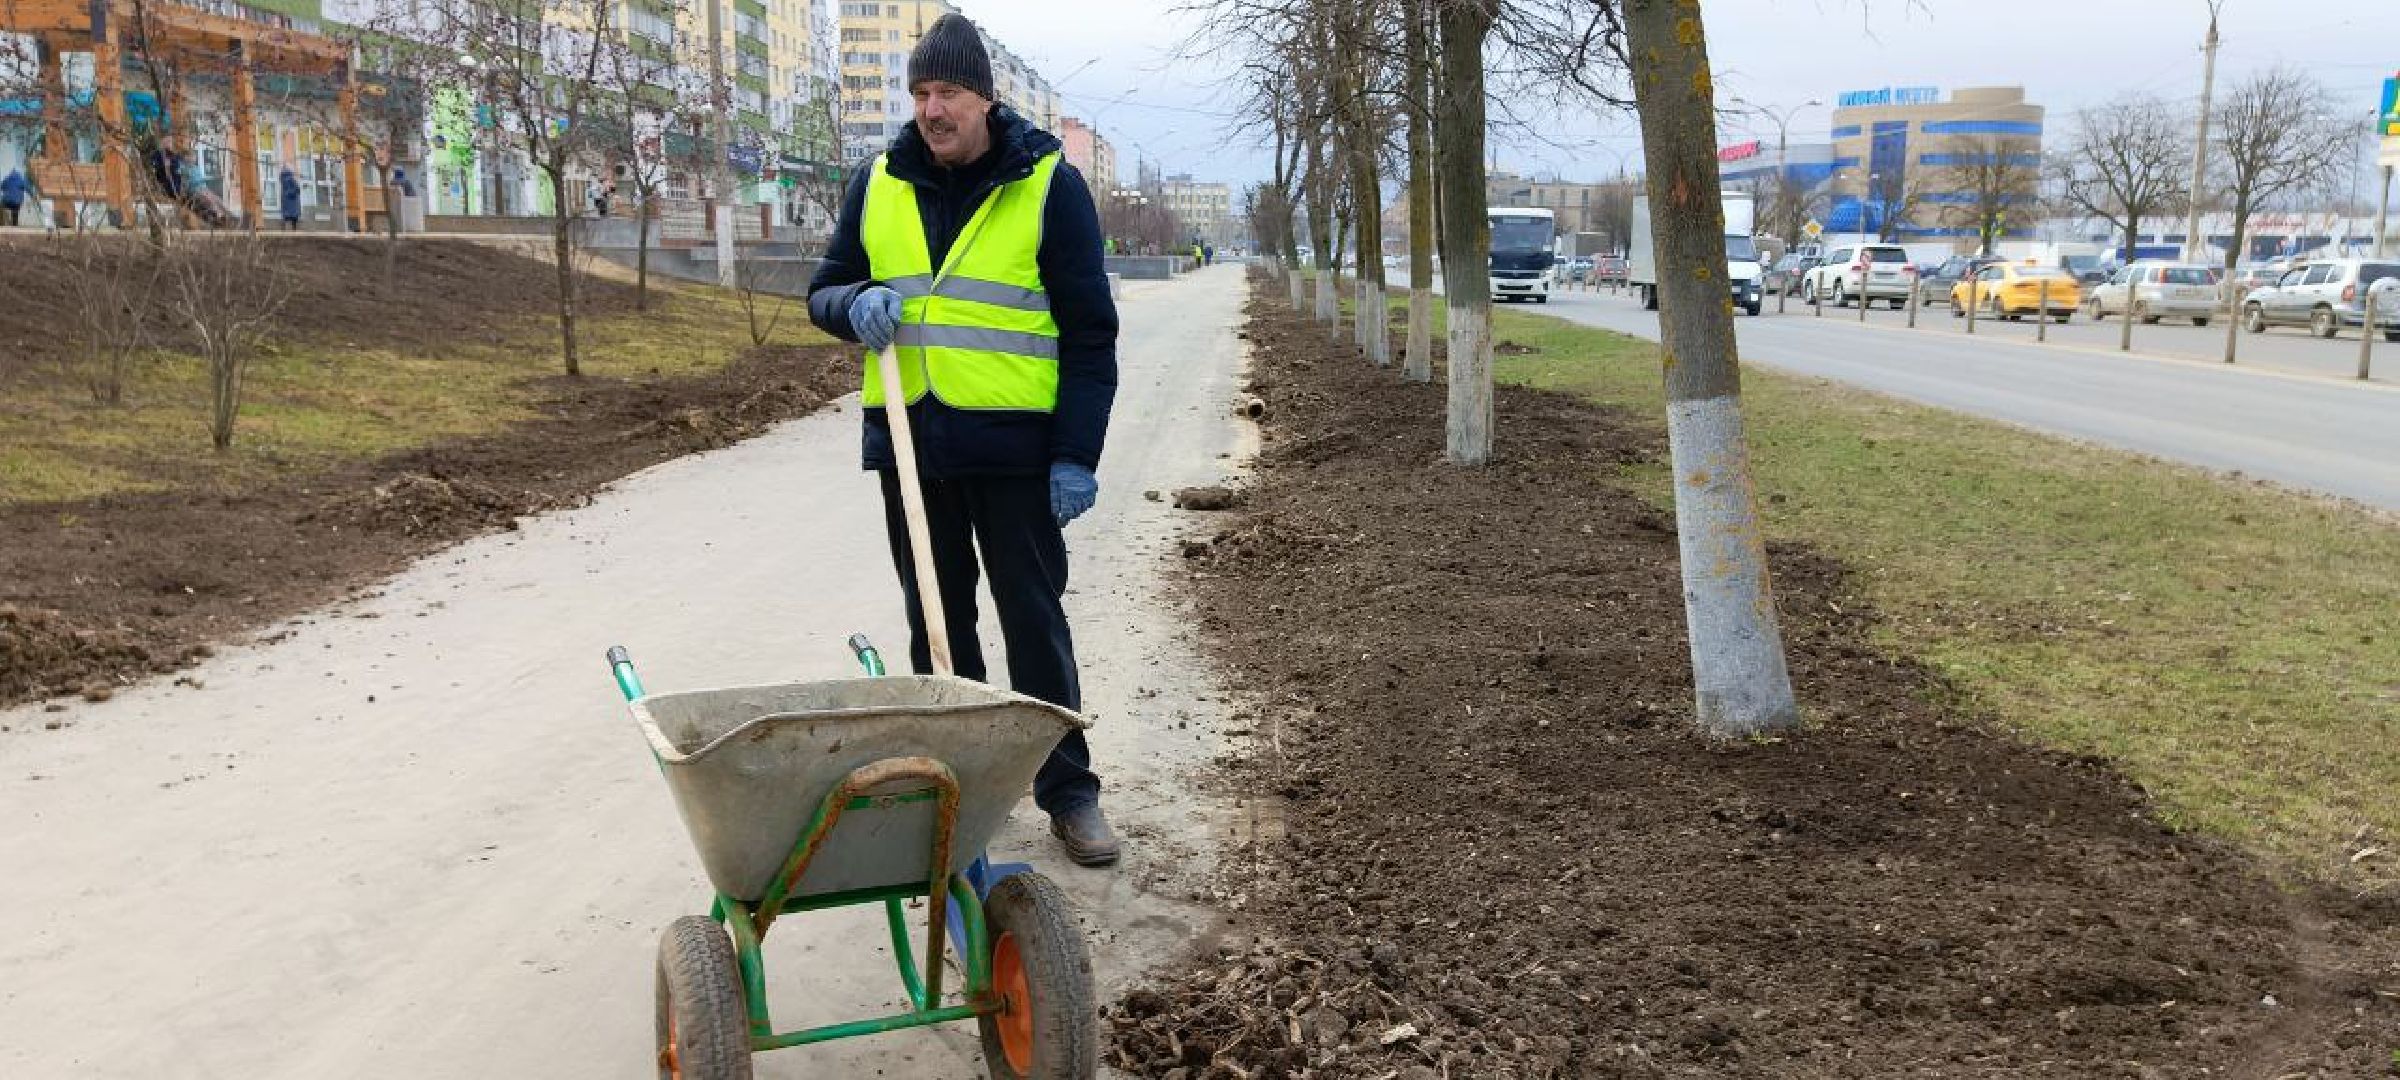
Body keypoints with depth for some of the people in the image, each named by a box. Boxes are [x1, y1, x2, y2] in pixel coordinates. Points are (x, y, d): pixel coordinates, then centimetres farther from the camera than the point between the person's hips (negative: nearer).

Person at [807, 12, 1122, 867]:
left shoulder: (1049, 186, -4)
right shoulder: (877, 186, 7)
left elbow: (1088, 332, -5)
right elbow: (824, 294, 14)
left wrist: (1078, 455, -12)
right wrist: (857, 303, -11)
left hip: (1014, 446, -4)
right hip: (911, 442, 4)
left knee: (1034, 622, 2)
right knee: (936, 626, 12)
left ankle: (1068, 790, 12)